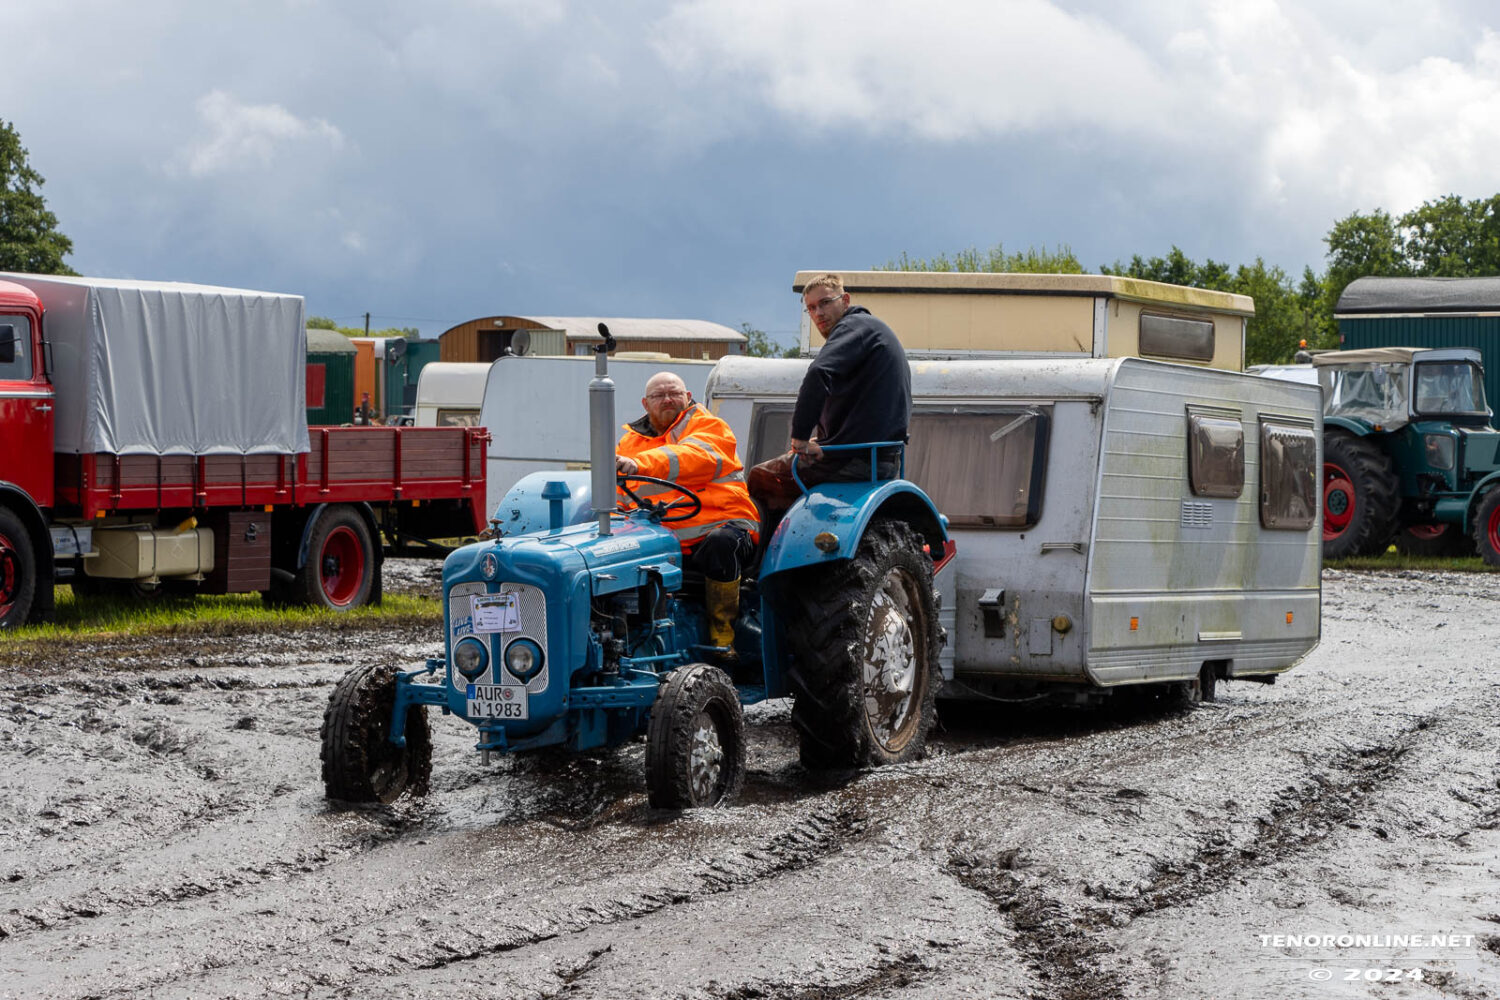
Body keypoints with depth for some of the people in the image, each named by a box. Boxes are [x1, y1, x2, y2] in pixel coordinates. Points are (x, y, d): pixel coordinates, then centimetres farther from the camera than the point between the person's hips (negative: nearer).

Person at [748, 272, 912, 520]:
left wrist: (800, 436, -28)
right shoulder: (876, 328, 21)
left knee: (759, 479, 5)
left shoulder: (855, 326, -12)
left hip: (854, 460, -10)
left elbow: (819, 373, -33)